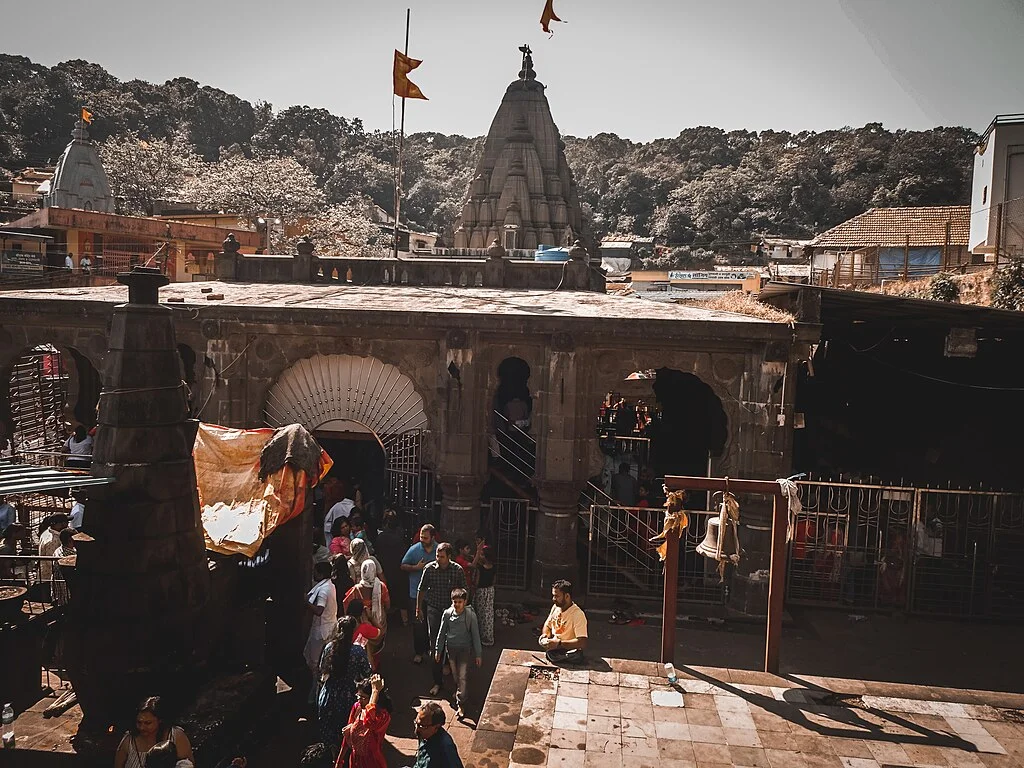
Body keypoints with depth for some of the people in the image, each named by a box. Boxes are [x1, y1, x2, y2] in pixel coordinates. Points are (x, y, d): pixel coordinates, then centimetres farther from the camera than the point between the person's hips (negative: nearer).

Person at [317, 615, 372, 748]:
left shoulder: (329, 647, -7)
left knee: (328, 734, 20)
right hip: (347, 698, -3)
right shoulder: (358, 651, -19)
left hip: (328, 696, 3)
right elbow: (366, 674, -8)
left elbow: (322, 671, 4)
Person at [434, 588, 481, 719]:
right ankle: (459, 693, 37)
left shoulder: (471, 615, -15)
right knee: (455, 676, 14)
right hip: (450, 648, 3)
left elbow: (475, 634, -8)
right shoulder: (447, 614, -8)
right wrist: (438, 650, 8)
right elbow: (441, 633, 3)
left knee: (463, 677, -6)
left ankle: (461, 705, -1)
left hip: (465, 649, -3)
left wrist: (478, 654, -5)